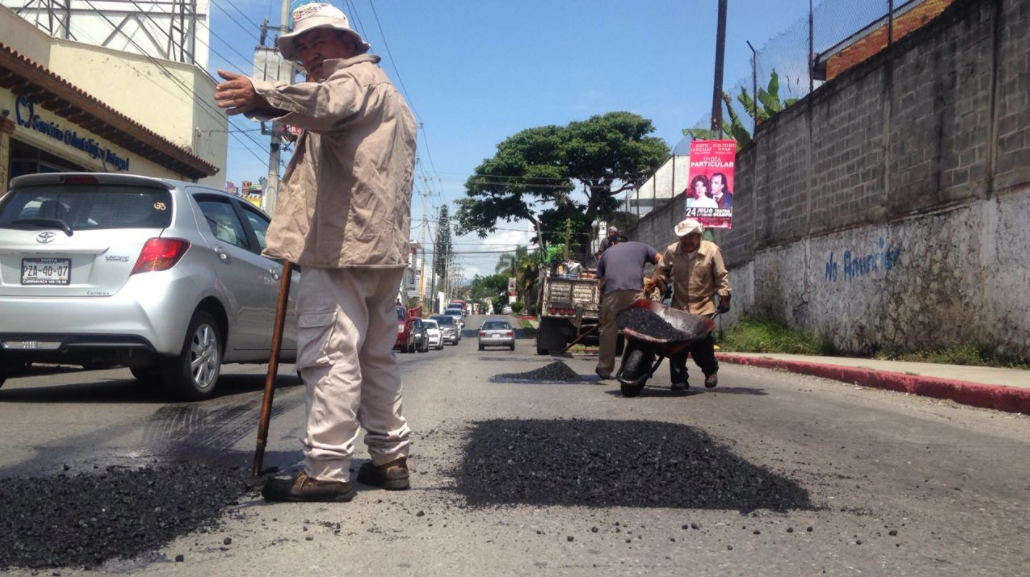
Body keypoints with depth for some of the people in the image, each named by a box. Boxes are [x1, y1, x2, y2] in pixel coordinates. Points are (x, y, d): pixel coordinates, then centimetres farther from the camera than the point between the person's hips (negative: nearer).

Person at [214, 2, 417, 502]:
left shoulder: (356, 75, -2)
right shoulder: (383, 91, 31)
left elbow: (326, 105, -27)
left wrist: (261, 95, -44)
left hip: (344, 243, -11)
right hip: (383, 244, 11)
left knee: (330, 356, -14)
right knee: (375, 356, 14)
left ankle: (326, 470, -15)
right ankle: (391, 456, 19)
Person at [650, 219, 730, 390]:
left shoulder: (712, 250, -4)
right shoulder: (672, 251, 1)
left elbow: (721, 277, 0)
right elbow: (661, 271, 13)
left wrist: (724, 297, -2)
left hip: (704, 308, -2)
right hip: (679, 307, 2)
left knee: (702, 344, -6)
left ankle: (711, 370, 22)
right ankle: (679, 379, 7)